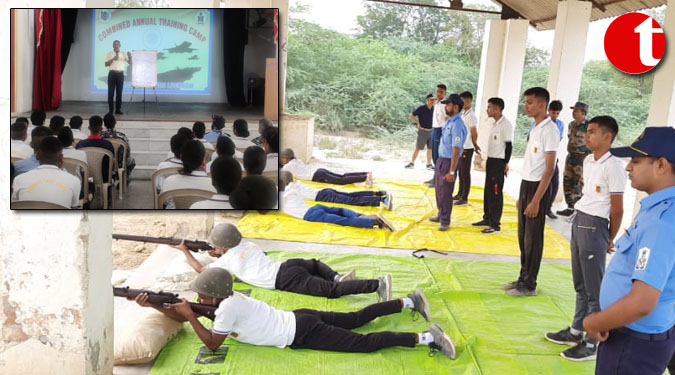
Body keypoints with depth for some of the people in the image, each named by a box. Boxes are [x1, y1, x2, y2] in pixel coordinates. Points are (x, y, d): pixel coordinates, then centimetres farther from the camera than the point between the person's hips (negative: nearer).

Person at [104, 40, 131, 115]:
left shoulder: (123, 54, 8)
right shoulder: (109, 54, 4)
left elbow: (130, 62, 2)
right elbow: (106, 64, -4)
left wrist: (129, 57, -19)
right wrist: (113, 59, -17)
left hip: (120, 74, 2)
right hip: (112, 74, -2)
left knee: (119, 92, 5)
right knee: (111, 92, -2)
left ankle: (118, 109, 11)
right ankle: (110, 110, 4)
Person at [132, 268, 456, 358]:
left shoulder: (227, 307, -20)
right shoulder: (224, 298, 6)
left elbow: (212, 343, -14)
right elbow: (181, 316, 15)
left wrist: (190, 316, -11)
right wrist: (153, 305, 7)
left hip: (302, 334, -9)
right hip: (301, 320, 9)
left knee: (363, 343, -10)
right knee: (357, 319, 19)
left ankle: (425, 337, -12)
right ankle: (407, 301, 27)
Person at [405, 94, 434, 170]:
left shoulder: (433, 109, 5)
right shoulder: (421, 108, -9)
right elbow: (411, 116, -6)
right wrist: (418, 123, -8)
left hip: (431, 131, 5)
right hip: (423, 131, -5)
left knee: (430, 148, 6)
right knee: (417, 148, -1)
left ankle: (429, 164, 15)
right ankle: (412, 163, 6)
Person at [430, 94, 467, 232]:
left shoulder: (457, 125, -23)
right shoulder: (449, 121, 6)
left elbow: (456, 150, -25)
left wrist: (451, 172, -25)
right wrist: (440, 161, 16)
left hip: (449, 161, -9)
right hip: (441, 159, 9)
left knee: (445, 191, 2)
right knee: (439, 188, 21)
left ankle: (445, 220, 17)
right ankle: (440, 214, 38)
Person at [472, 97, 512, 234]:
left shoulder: (505, 124, -15)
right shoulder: (494, 124, 13)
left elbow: (509, 145, -15)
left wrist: (506, 163, -15)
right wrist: (488, 160, 18)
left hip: (499, 162, -9)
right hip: (490, 161, 9)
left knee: (496, 193, -6)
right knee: (487, 192, 14)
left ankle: (495, 224, -1)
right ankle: (487, 219, 25)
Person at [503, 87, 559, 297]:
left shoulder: (549, 130, -15)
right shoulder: (535, 128, 12)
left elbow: (549, 169, -19)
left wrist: (536, 200, -21)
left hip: (537, 188, -9)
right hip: (525, 185, 9)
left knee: (533, 239, 1)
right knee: (523, 237, 15)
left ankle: (529, 285, 12)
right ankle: (523, 278, 27)